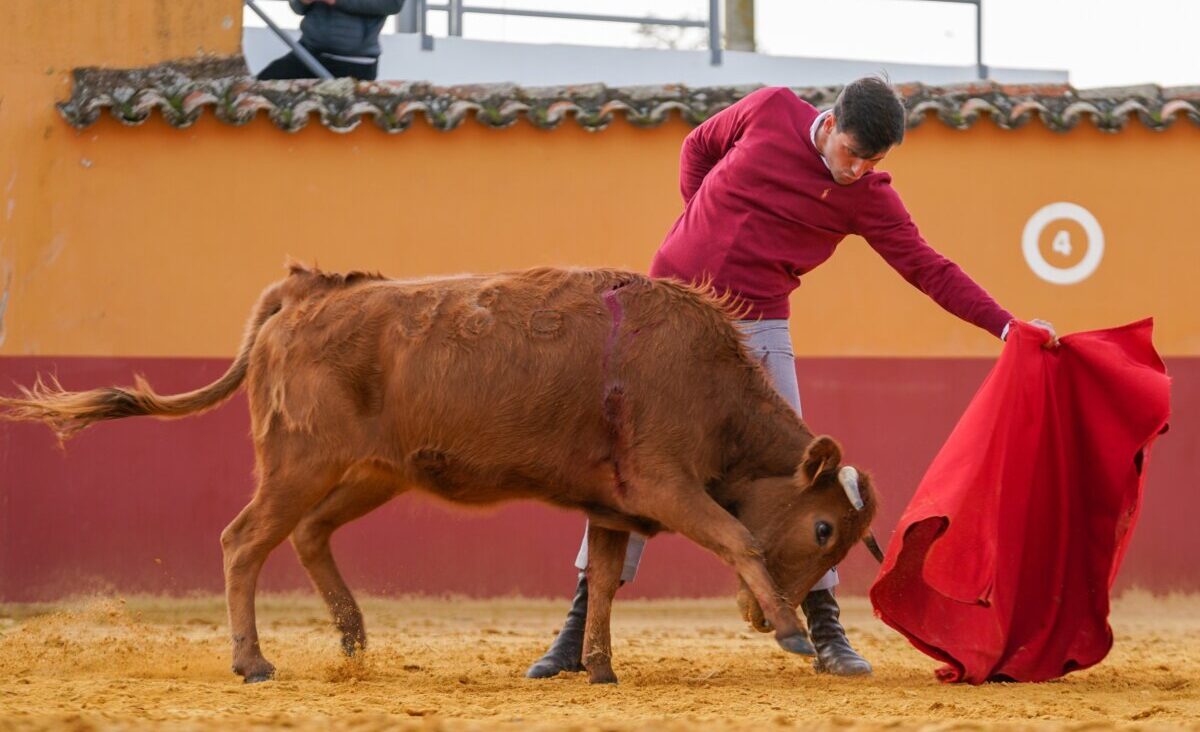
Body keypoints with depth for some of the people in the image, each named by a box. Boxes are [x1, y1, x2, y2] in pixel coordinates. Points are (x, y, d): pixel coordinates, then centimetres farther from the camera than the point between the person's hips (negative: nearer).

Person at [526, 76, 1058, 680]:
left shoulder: (868, 196, -6)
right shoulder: (770, 110, -5)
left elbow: (929, 269, -8)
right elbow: (698, 147, 11)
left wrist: (1003, 324, -18)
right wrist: (701, 230, 2)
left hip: (755, 328, 0)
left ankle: (826, 631, 4)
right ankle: (580, 626, 4)